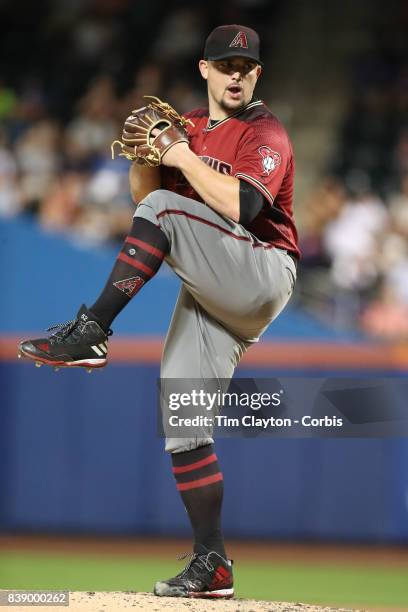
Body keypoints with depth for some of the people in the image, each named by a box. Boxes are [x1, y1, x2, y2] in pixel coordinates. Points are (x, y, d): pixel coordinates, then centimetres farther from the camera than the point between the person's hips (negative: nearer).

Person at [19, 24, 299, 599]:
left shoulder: (265, 133, -7)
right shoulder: (191, 126, 17)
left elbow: (241, 207, -23)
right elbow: (143, 191, 14)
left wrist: (182, 157, -17)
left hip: (262, 277, -7)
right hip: (211, 296, 8)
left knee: (165, 209, -25)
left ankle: (91, 331, -27)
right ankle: (212, 565, 1)